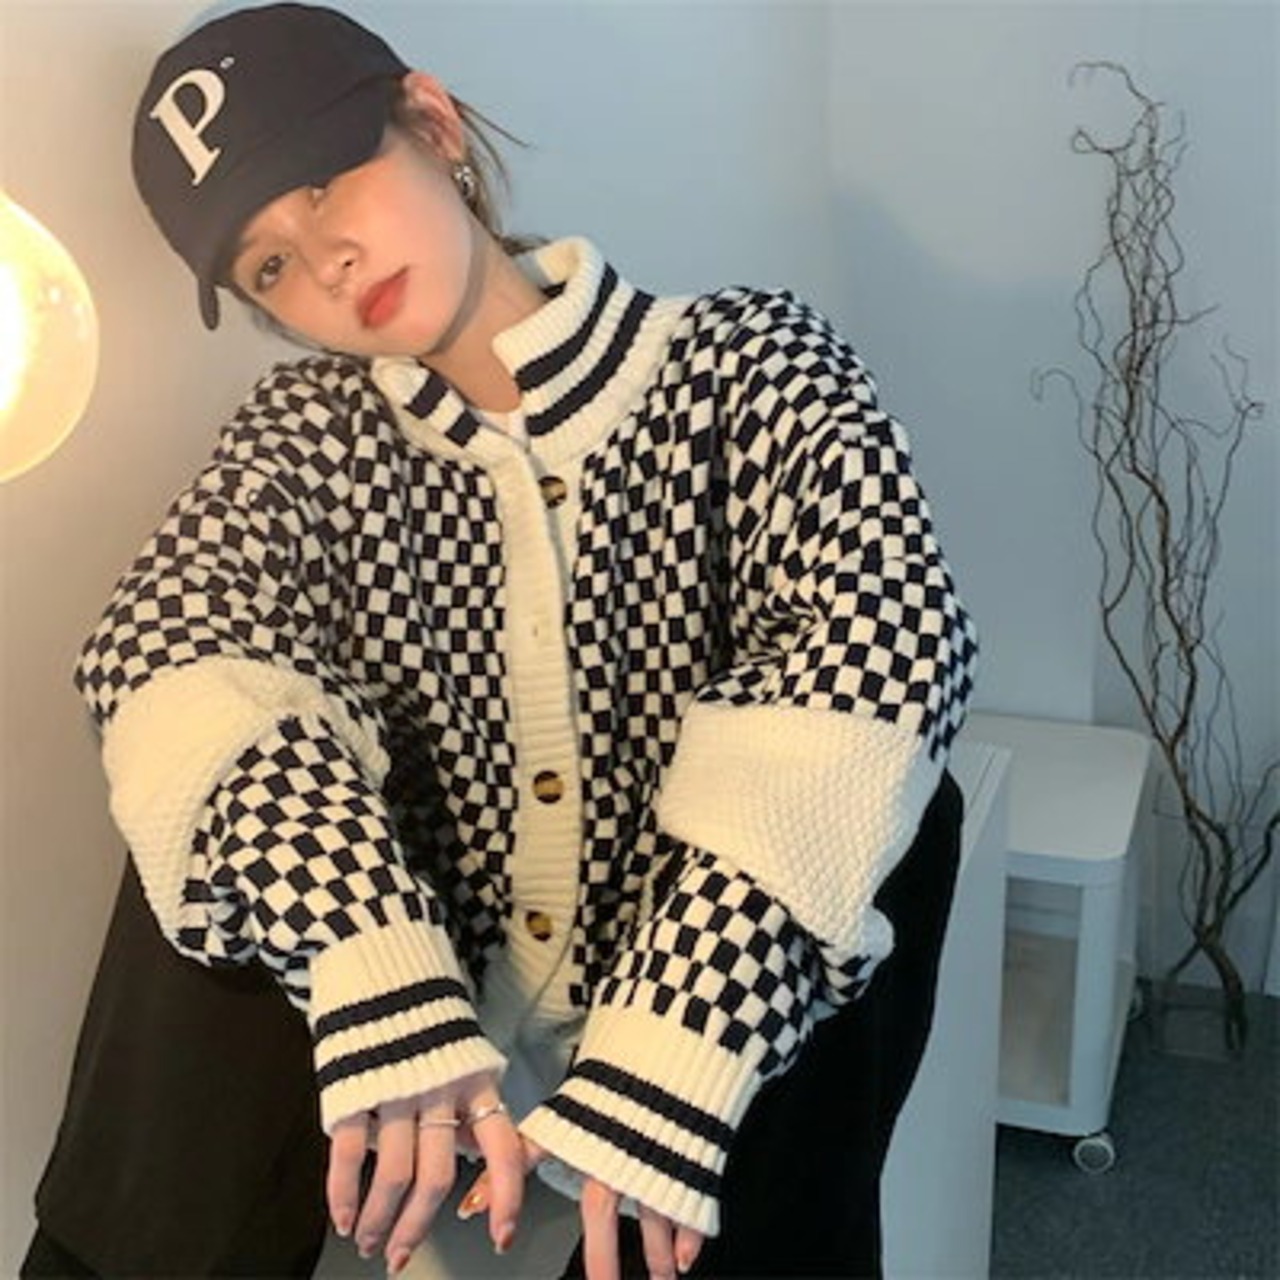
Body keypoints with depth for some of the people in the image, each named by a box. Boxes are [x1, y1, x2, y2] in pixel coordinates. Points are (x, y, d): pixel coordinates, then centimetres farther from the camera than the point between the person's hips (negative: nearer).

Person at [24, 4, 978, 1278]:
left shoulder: (747, 362, -6)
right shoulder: (312, 433, 1)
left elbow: (882, 642, -24)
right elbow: (170, 649, -18)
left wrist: (659, 1063, -35)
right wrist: (385, 999, -36)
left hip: (743, 1020, -1)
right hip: (451, 1007, 2)